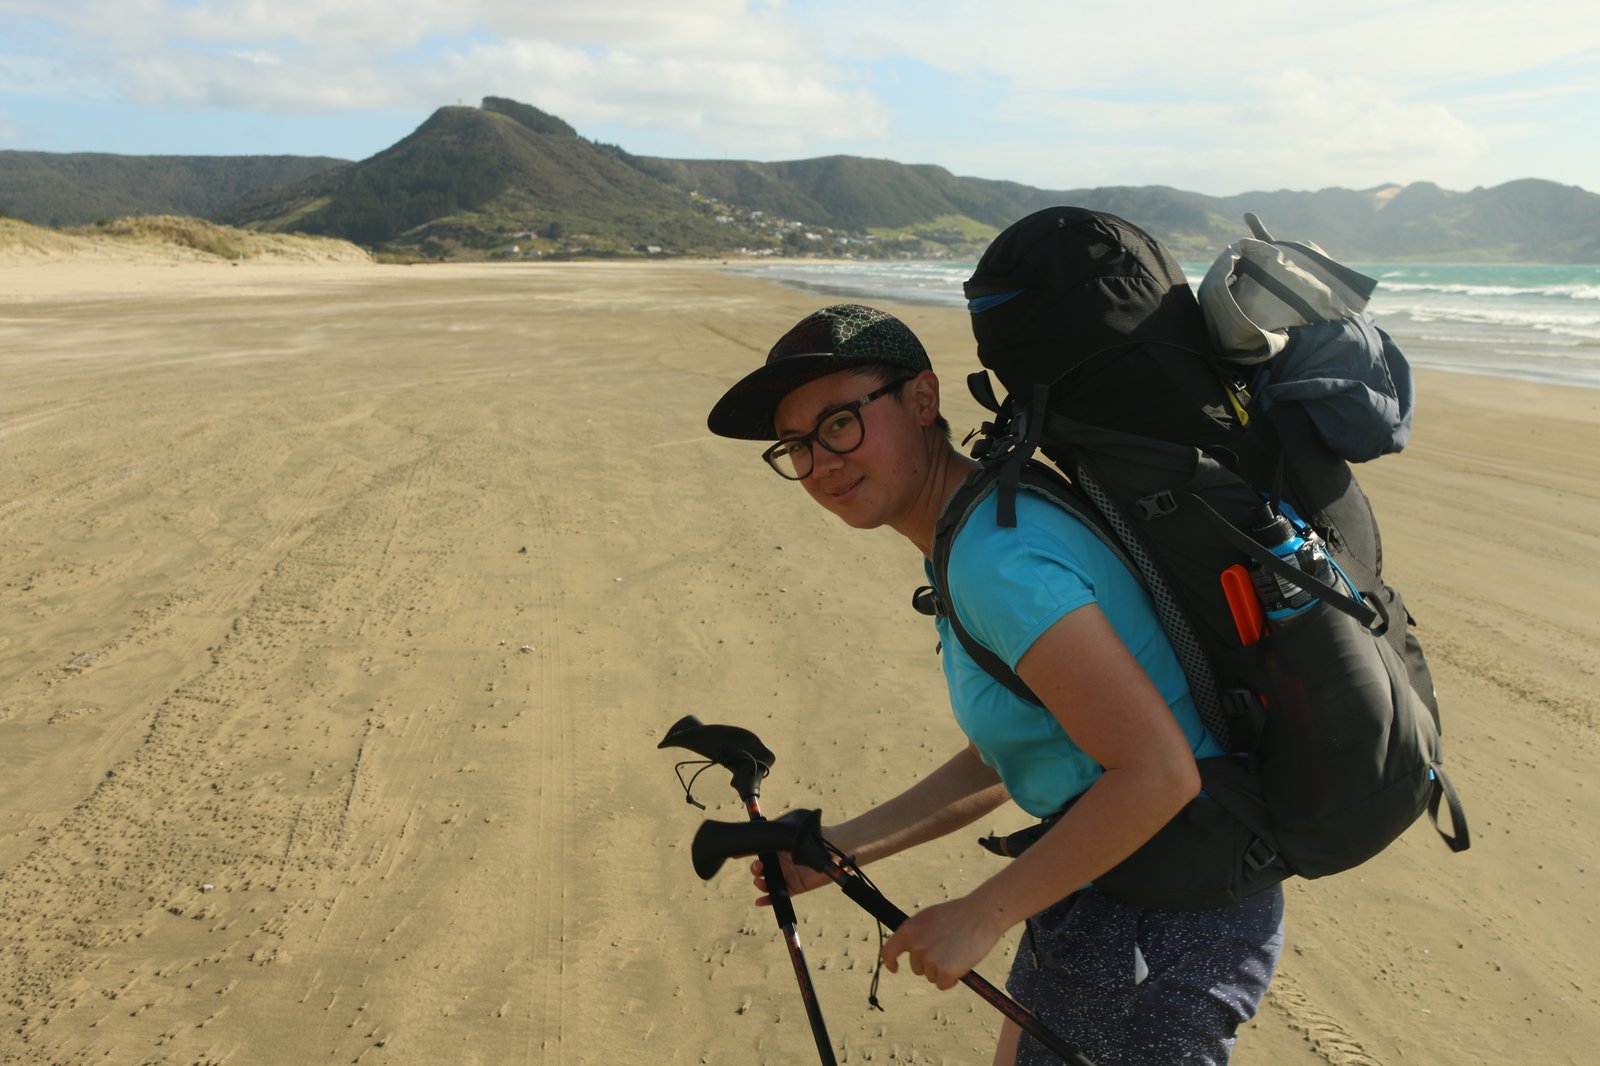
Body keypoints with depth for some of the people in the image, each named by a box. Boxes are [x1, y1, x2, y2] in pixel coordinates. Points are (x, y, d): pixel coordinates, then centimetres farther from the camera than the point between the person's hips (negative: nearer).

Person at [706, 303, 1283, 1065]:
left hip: (1160, 934, -9)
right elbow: (999, 760, 12)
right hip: (1110, 893, 9)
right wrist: (844, 847, 7)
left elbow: (1158, 772, -29)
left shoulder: (997, 558, -26)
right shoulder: (977, 540, 5)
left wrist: (981, 915, -20)